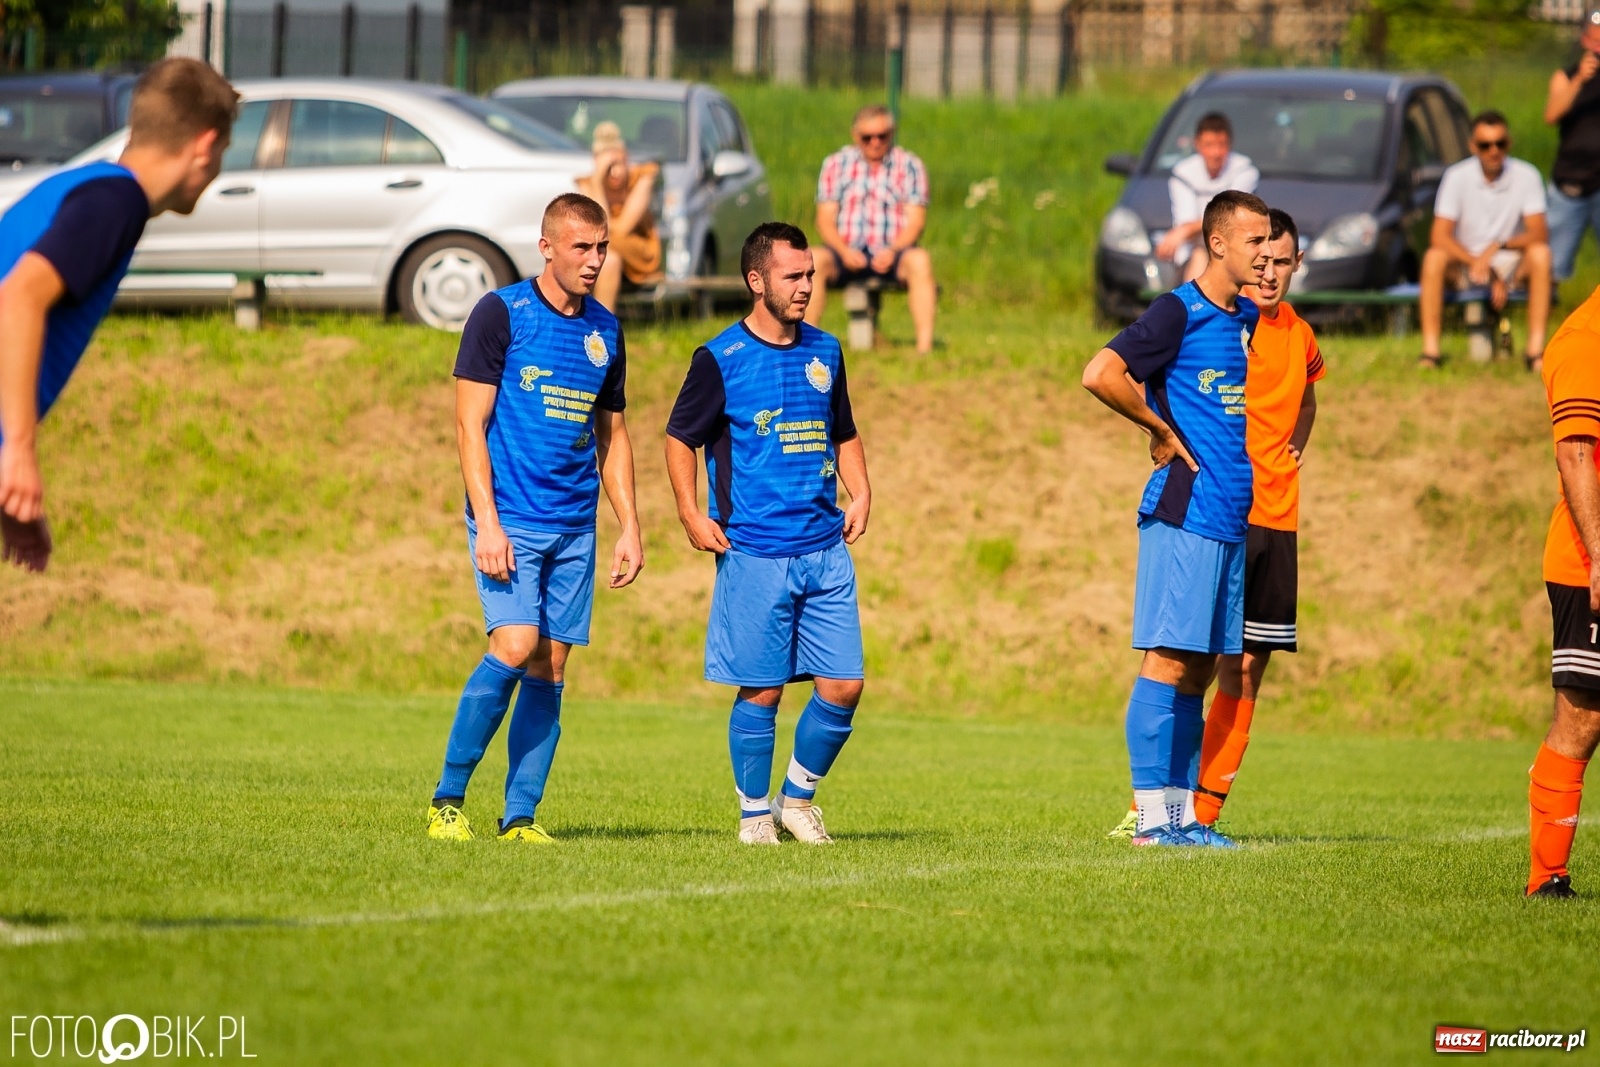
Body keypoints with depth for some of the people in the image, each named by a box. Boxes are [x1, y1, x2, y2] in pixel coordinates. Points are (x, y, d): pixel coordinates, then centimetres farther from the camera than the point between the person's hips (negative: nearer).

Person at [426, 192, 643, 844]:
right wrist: (487, 523, -15)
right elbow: (470, 423, -6)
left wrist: (629, 528, 13)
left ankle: (520, 816, 5)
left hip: (575, 527, 5)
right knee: (516, 645, -19)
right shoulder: (501, 314, -4)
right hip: (511, 518, -5)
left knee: (550, 668, 1)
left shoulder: (605, 331, 13)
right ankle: (447, 800, -8)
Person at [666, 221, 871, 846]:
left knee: (843, 685, 0)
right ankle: (755, 814, 13)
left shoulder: (824, 351, 12)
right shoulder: (720, 360, -4)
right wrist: (692, 515, -7)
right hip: (755, 554, -5)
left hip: (826, 549, 5)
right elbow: (680, 438, 3)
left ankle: (798, 797, 19)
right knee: (761, 690, -2)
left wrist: (860, 494, 10)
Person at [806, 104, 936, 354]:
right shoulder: (836, 164, 12)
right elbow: (825, 219, 5)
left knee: (919, 260, -33)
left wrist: (892, 251, -21)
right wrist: (844, 251, -16)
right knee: (815, 259, -31)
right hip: (848, 252, 1)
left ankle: (925, 345, -41)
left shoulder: (910, 166, 8)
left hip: (892, 253, -1)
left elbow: (915, 221, -1)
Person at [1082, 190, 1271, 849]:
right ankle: (1152, 814, -6)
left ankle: (1184, 812, 11)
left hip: (1234, 517, 8)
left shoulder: (1248, 319, 15)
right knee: (1168, 661, -7)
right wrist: (1162, 430, -10)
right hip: (1183, 515, -8)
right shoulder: (1180, 312, -8)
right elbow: (1100, 374, -20)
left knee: (1200, 670, 9)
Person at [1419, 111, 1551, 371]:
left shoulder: (1526, 176, -7)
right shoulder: (1457, 176, -8)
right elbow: (1440, 237, -14)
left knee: (1540, 254, -30)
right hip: (1465, 261, 0)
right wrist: (1481, 267, -26)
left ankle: (1536, 349, -30)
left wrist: (1498, 247, -32)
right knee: (1434, 258, -31)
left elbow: (1539, 233, -14)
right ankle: (1430, 351, -31)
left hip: (1511, 264, 0)